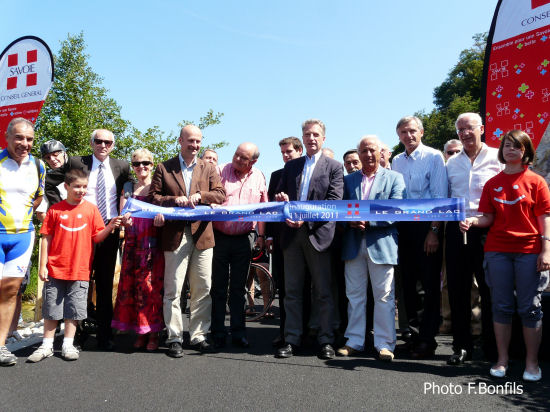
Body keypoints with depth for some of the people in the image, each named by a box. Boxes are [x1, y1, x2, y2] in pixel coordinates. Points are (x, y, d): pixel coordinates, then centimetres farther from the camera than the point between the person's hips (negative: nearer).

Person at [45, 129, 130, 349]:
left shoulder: (122, 167, 8)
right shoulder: (76, 163, 4)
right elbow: (48, 183, 9)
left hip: (110, 230, 1)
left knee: (106, 283, 7)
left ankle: (105, 335, 15)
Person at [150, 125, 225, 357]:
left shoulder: (208, 168, 14)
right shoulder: (164, 168, 10)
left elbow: (220, 195, 3)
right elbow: (153, 196, 3)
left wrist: (199, 195, -14)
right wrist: (175, 200, -13)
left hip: (202, 235, 2)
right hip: (175, 235, -2)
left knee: (203, 288, 5)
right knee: (173, 290, 1)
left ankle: (198, 335, 17)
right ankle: (174, 338, 11)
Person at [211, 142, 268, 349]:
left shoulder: (258, 177, 6)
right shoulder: (220, 171, -2)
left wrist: (261, 235, 9)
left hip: (244, 239, 2)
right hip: (219, 237, -2)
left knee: (238, 287, 10)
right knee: (218, 287, 5)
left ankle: (238, 332, 20)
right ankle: (217, 333, 16)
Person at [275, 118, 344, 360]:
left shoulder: (334, 167, 4)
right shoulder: (290, 166, 17)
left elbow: (334, 202, -6)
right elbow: (281, 196, 18)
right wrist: (282, 200, -7)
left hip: (318, 234, -4)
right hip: (292, 234, 4)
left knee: (323, 292, 3)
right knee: (292, 291, 8)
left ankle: (326, 341, 14)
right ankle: (292, 340, 17)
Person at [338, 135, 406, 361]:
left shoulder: (394, 178, 5)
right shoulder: (348, 179, 15)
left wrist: (368, 221, -18)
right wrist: (350, 220, -13)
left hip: (381, 243, -3)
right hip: (353, 244, 3)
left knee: (384, 296, 1)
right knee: (354, 294, 9)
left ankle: (384, 344, 12)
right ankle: (354, 341, 19)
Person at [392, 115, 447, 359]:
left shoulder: (433, 157, -3)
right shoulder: (396, 161, 12)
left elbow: (440, 197, -9)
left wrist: (434, 231, -14)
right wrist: (393, 226, 5)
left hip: (426, 225, -5)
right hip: (402, 226, 5)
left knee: (430, 283, 0)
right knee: (407, 281, 10)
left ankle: (427, 339, 9)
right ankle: (413, 332, 22)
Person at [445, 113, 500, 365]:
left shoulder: (497, 158, 3)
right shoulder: (451, 162, 14)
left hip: (486, 230, -3)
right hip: (456, 229, 3)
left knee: (490, 289, 4)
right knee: (458, 290, 6)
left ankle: (493, 348, 18)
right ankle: (461, 346, 18)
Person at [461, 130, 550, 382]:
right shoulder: (492, 184, 10)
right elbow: (489, 218, 9)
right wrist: (473, 221, -12)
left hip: (528, 251, -2)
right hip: (497, 250, 2)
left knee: (529, 307, 2)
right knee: (501, 306, 6)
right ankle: (502, 359, 17)